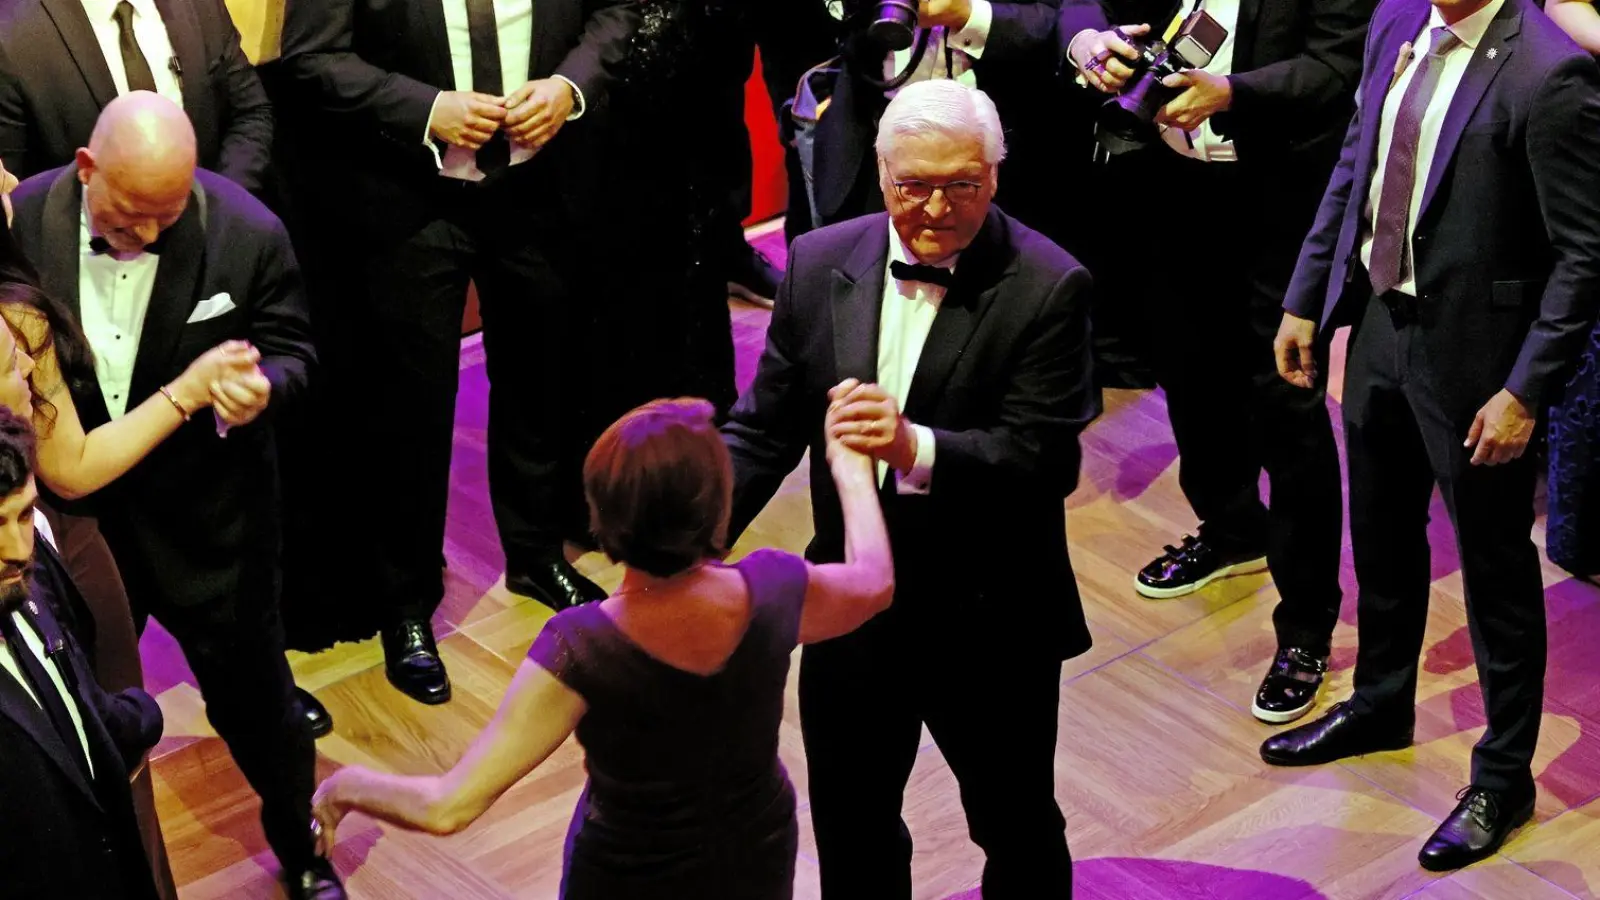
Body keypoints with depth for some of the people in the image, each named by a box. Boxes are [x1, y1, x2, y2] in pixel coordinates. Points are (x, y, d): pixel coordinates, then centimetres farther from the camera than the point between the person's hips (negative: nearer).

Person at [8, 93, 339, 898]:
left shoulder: (248, 233, -19)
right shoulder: (23, 221, -15)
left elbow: (288, 350, -7)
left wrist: (262, 387, -29)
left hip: (205, 520, -1)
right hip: (73, 509, 2)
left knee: (251, 691, 15)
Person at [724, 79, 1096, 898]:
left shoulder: (1046, 288, -16)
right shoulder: (820, 263, -4)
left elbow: (1047, 460, -22)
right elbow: (763, 429, 0)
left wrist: (915, 448, -38)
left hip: (992, 623, -3)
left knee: (1017, 830, 17)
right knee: (849, 829, 21)